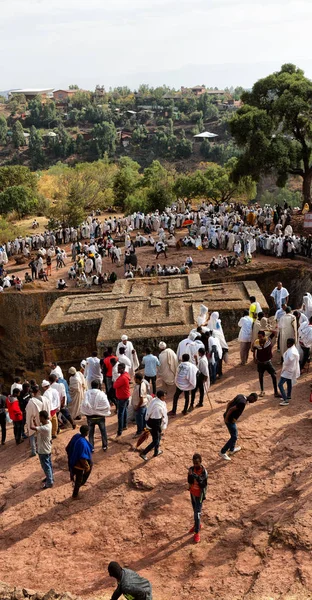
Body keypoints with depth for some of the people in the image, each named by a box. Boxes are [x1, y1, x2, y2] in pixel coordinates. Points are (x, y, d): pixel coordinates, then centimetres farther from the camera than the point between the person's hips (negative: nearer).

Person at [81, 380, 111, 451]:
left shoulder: (87, 393, -9)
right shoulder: (101, 394, -14)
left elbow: (85, 404, -17)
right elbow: (107, 405, -16)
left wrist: (85, 412, -2)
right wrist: (107, 413, 1)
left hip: (90, 416, 1)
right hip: (100, 416, -1)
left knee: (91, 432, 15)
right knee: (103, 431, 18)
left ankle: (91, 448, 18)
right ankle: (104, 446, 25)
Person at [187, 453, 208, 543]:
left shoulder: (203, 472, -24)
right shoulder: (191, 469, -10)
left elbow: (203, 485, -25)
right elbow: (189, 482, -11)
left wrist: (197, 478, -38)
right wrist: (190, 475, -30)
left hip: (199, 494, -5)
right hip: (192, 492, 5)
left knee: (197, 513, -3)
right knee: (195, 510, 22)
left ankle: (197, 532, 9)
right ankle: (197, 525, 43)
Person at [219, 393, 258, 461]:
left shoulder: (241, 396, 2)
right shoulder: (243, 402, -26)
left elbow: (229, 403, 9)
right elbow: (231, 409, -28)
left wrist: (226, 414, 10)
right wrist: (226, 419, -17)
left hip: (227, 416, 9)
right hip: (230, 420, -9)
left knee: (234, 434, 25)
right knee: (234, 437, 2)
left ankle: (232, 449, 42)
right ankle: (222, 452, 10)